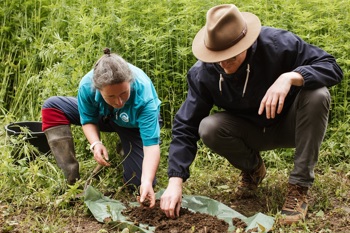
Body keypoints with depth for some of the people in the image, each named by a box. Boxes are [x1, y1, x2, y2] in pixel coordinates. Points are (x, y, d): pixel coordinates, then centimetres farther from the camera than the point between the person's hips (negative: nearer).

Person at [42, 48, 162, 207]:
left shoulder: (143, 96, -42)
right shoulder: (87, 85, -34)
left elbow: (151, 144, -44)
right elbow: (88, 120, -17)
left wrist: (147, 182, -57)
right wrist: (96, 144, -37)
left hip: (135, 126, -3)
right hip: (104, 116, 3)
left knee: (140, 183, -17)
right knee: (52, 107, -16)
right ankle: (72, 179, -18)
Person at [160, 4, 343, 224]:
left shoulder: (277, 43, -28)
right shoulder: (202, 73, -21)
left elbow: (332, 67, -26)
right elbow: (186, 126, -19)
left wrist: (290, 77, -45)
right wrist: (175, 181, -30)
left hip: (290, 124, -1)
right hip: (251, 132, 2)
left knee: (317, 95, -32)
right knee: (209, 129, -28)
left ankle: (300, 186, -21)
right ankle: (253, 169, 6)